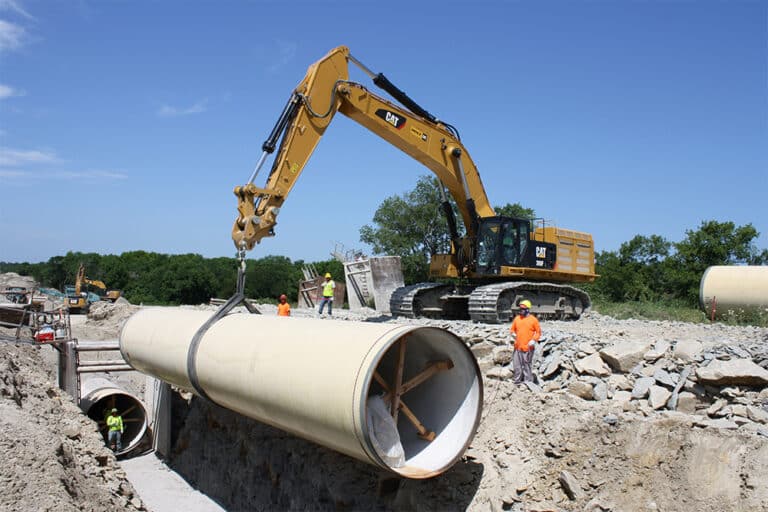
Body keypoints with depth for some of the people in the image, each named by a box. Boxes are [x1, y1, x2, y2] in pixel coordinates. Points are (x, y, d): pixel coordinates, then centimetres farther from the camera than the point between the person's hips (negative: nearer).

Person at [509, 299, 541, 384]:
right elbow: (512, 329, 19)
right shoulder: (517, 318, 10)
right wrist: (513, 333, -3)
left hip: (528, 348, -4)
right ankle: (518, 381, 19)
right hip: (518, 347, 5)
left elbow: (538, 332, 2)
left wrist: (534, 340, -13)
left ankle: (528, 381, 8)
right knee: (517, 365, 8)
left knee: (527, 365, -1)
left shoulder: (533, 319, -2)